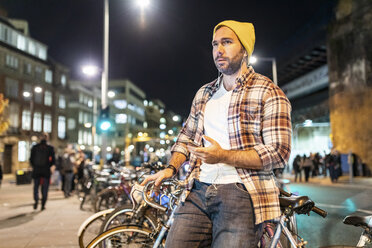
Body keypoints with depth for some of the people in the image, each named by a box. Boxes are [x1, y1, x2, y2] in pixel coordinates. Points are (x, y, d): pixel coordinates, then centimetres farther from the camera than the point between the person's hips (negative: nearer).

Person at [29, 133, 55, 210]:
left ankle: (36, 200, -10)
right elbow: (53, 161, -4)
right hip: (46, 171, -1)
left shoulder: (34, 147, -2)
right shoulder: (50, 148, -5)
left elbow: (31, 159, 1)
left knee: (36, 186, 13)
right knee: (45, 188, 9)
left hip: (36, 170, 1)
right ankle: (43, 205, 8)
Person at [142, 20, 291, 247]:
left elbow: (278, 154, -9)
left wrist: (223, 156, -17)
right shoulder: (203, 94, 18)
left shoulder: (269, 94, -1)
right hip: (198, 191, 5)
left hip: (241, 194, -4)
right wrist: (171, 168, 7)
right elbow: (186, 137, 26)